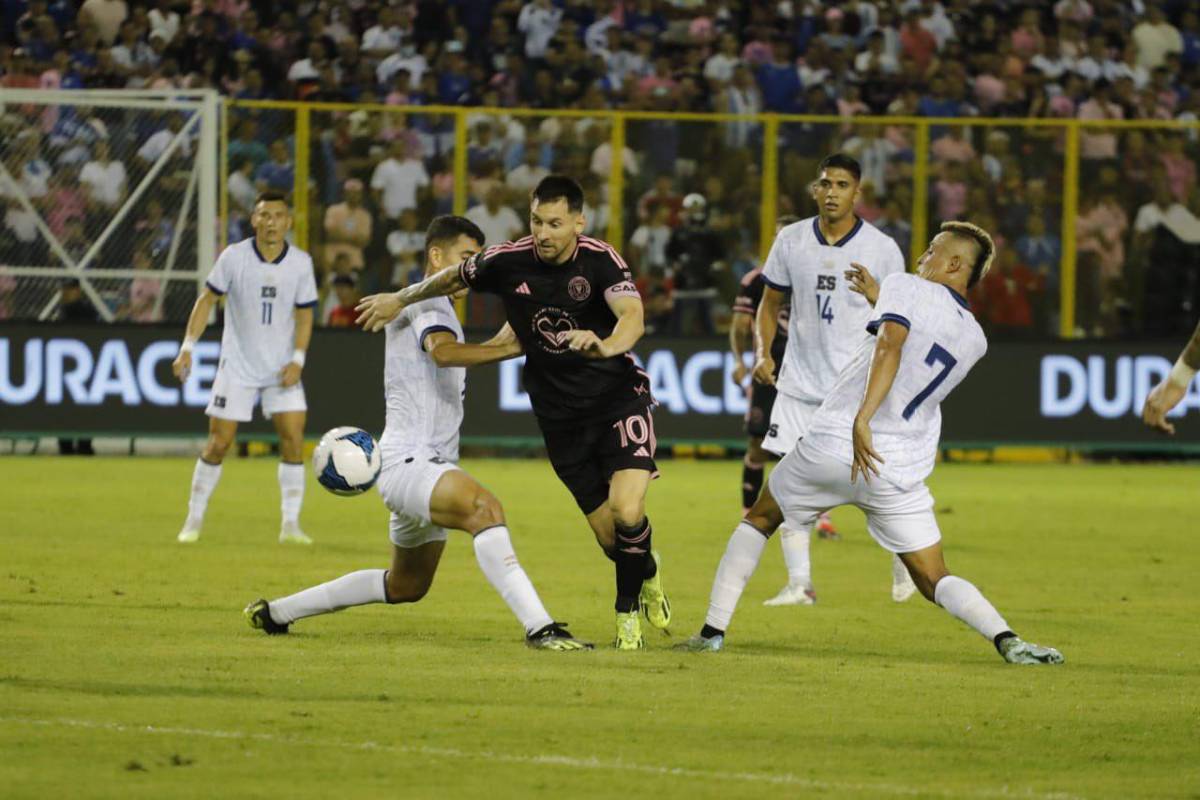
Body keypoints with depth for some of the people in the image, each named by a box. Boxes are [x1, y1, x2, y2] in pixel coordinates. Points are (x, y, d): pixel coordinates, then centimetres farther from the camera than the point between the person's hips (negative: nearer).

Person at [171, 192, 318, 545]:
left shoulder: (300, 263, -4)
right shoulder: (234, 257, -9)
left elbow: (304, 315, 4)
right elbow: (207, 299, 0)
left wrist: (298, 360, -9)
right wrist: (187, 347, -7)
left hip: (282, 368, 2)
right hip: (237, 366, -2)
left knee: (293, 438, -10)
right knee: (218, 443, -3)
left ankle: (290, 524, -1)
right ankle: (194, 519, 12)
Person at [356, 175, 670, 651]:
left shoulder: (600, 261, -16)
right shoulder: (508, 262, -8)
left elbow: (632, 317, -33)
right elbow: (455, 277, 14)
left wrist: (607, 345, -55)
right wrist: (400, 300, 28)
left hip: (619, 398, -3)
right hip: (558, 412, 3)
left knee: (627, 513, -20)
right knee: (609, 537, 0)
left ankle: (628, 611, 8)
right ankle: (647, 576, 36)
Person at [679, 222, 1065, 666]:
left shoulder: (906, 287, -2)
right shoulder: (975, 341, 13)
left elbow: (890, 346, -21)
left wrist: (863, 418, -32)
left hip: (831, 445, -3)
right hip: (901, 473, 3)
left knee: (759, 519, 21)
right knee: (935, 582, 6)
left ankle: (713, 630, 17)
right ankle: (1006, 639, -20)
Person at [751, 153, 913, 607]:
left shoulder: (881, 249, -5)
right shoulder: (791, 241, 4)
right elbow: (770, 302, 15)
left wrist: (875, 295, -23)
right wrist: (763, 352, 0)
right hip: (800, 380, 3)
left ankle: (903, 566, 23)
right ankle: (799, 583, 1)